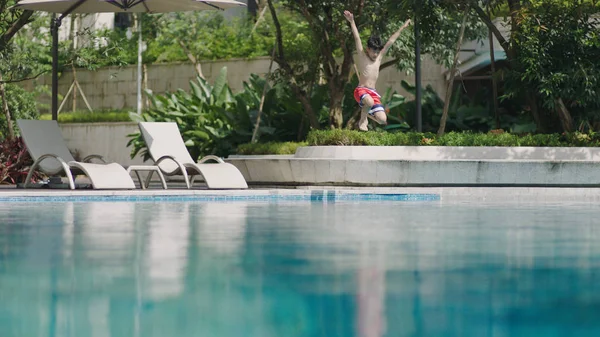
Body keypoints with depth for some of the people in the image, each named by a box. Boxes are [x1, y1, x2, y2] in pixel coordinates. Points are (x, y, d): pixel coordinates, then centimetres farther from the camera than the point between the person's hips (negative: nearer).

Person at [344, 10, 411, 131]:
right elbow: (357, 38, -7)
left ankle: (365, 112, 20)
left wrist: (402, 28, 22)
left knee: (382, 120, -11)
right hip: (361, 90, -5)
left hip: (373, 93, 5)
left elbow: (390, 42, 16)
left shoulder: (379, 58, 13)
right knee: (370, 102, -41)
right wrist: (352, 22, -16)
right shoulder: (362, 56, 2)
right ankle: (363, 121, -12)